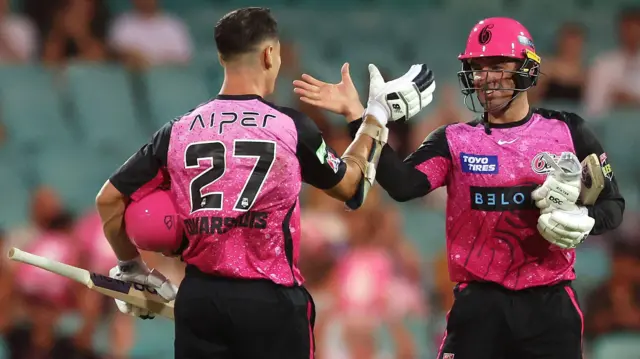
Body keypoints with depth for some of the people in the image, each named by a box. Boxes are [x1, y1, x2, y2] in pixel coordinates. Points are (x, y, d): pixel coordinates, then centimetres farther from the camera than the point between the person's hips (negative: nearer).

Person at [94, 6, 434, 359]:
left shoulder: (177, 132, 1)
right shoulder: (292, 127, -6)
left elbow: (109, 199, 5)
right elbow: (351, 187, 11)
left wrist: (130, 267, 20)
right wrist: (377, 118, 23)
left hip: (198, 299, 3)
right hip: (270, 302, -3)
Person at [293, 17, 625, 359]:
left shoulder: (568, 133, 4)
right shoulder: (455, 141, 3)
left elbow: (612, 205, 8)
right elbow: (402, 184, -14)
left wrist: (582, 221, -15)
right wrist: (358, 117, -21)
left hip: (549, 305, 0)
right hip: (480, 304, 0)